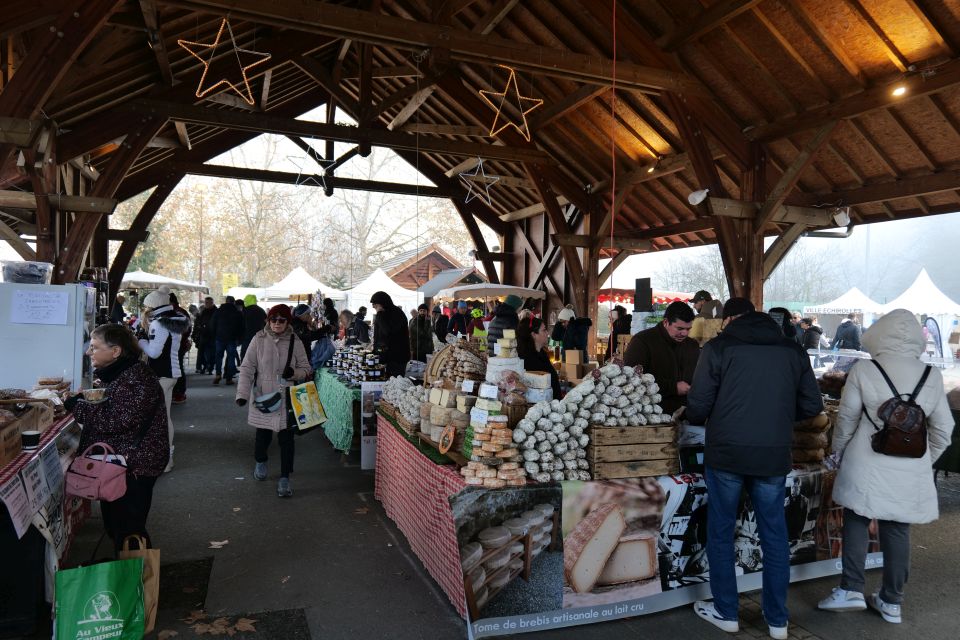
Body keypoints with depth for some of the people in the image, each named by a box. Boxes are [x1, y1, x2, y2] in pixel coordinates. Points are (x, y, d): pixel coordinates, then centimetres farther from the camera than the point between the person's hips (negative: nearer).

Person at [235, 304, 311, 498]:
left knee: (286, 438, -1)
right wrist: (242, 393, -15)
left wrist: (294, 372, -17)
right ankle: (260, 461, 46)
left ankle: (284, 478, 9)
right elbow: (247, 368, -5)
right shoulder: (259, 340, -5)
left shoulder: (295, 342, -2)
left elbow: (306, 368, 5)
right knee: (263, 434, 15)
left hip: (287, 399, 0)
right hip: (262, 397, 0)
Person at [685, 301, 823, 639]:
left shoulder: (719, 347, -6)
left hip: (726, 453, -3)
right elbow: (812, 406, 7)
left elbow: (698, 405, -8)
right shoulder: (793, 349, 5)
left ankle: (726, 612, 25)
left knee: (721, 534, 13)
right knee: (775, 537, 16)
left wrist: (700, 419, 15)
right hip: (774, 456, 3)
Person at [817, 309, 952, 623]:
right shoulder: (932, 375, 0)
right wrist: (925, 460, 20)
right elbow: (943, 429, 6)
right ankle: (892, 601, 22)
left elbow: (847, 418, -3)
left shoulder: (863, 370, -10)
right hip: (911, 471, 3)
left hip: (868, 466, -3)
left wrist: (838, 450, 12)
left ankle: (851, 589, 11)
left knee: (856, 523, 11)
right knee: (897, 531, 12)